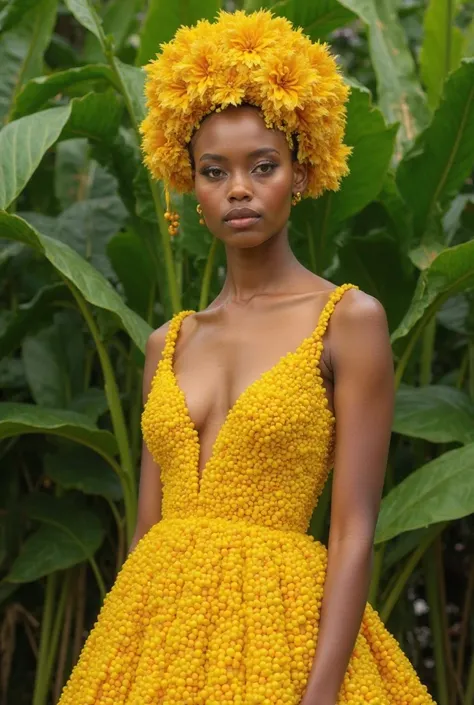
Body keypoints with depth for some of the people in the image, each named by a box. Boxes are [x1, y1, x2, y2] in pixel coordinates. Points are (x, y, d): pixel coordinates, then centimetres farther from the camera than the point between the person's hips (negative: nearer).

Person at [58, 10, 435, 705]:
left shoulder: (348, 320, -3)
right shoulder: (169, 343, 11)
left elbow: (354, 528, -9)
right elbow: (148, 525, 11)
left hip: (276, 623, -4)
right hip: (154, 622, 4)